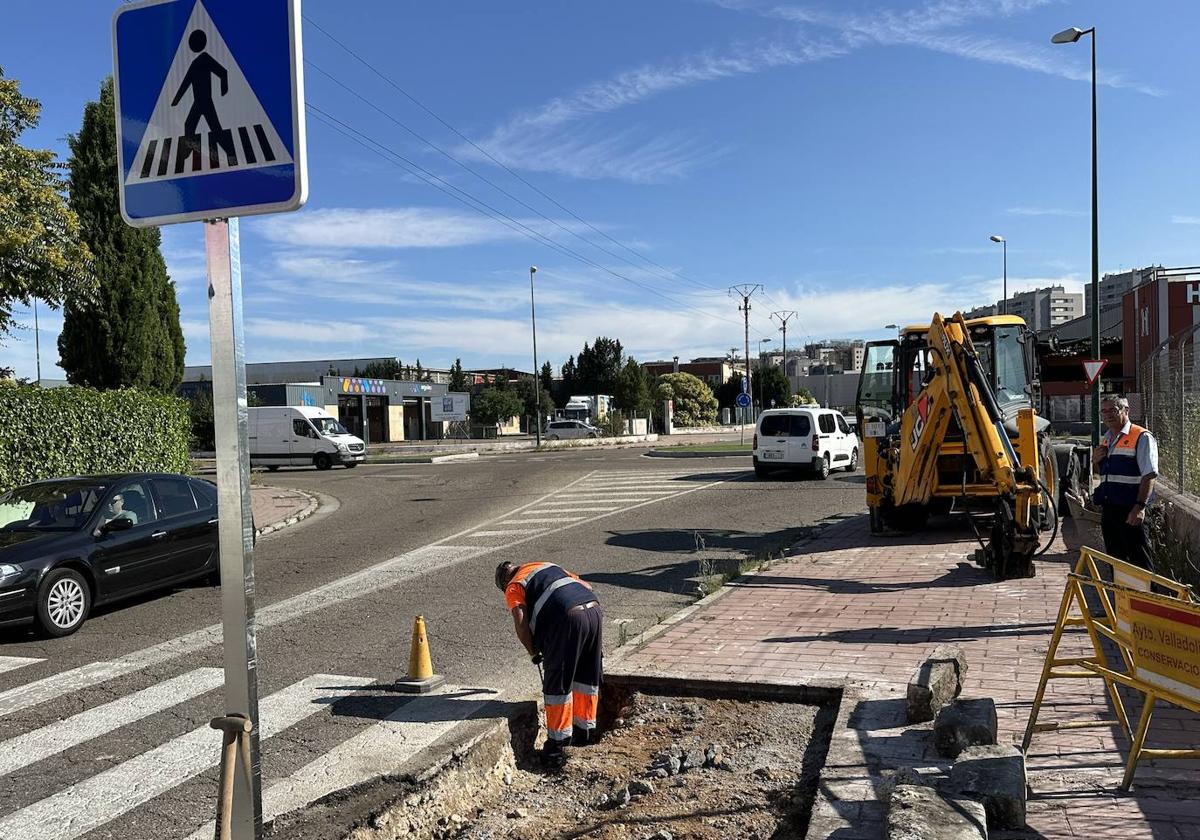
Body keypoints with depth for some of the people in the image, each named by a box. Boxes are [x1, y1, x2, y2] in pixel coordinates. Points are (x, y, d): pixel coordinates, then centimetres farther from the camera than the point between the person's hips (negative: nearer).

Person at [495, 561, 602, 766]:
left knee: (557, 685, 7)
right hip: (594, 610, 7)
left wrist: (533, 653, 10)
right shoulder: (548, 566, 32)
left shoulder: (513, 588, 12)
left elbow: (521, 624, -3)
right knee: (588, 677, 21)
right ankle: (585, 731, 34)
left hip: (568, 618, -6)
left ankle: (557, 743, 12)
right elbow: (587, 587, 26)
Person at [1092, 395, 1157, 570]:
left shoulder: (1141, 438, -7)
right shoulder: (1105, 440, 16)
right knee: (1115, 558, 14)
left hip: (1130, 509, -7)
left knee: (1138, 560, -4)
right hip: (1108, 508, 7)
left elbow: (1149, 476, -16)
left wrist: (1139, 506, -24)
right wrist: (1096, 462, 5)